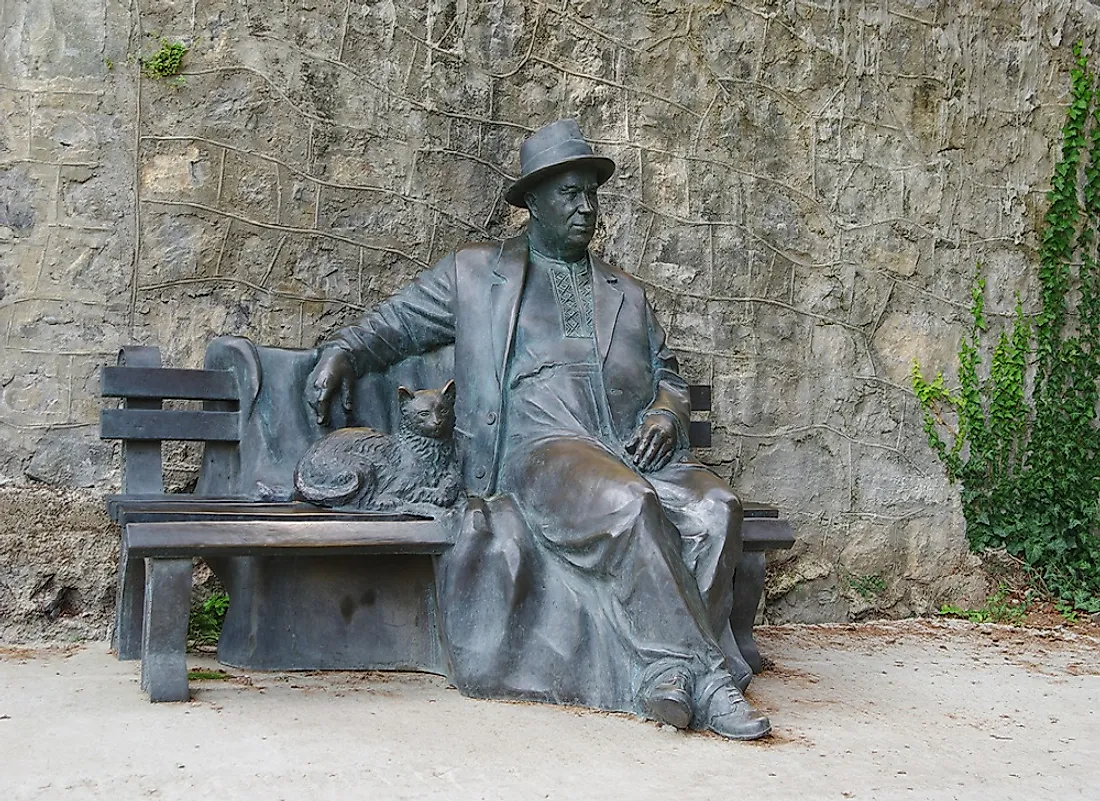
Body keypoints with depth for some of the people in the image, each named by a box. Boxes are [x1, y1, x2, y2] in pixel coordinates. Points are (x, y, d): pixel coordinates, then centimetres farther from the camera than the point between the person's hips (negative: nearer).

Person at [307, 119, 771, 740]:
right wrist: (341, 354, 2)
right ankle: (704, 676, -34)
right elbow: (389, 328, 23)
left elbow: (669, 374, 30)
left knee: (714, 505, -30)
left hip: (635, 450, 4)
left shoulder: (627, 293, 32)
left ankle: (669, 675, -28)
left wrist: (666, 412, 6)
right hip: (540, 449, -4)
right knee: (628, 502, -37)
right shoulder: (475, 273, 22)